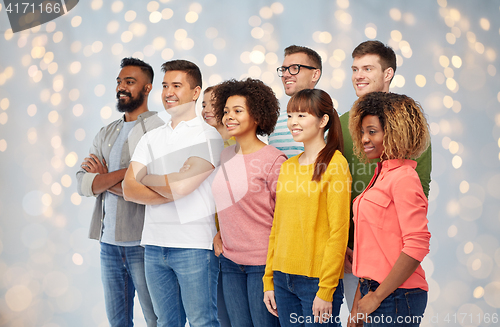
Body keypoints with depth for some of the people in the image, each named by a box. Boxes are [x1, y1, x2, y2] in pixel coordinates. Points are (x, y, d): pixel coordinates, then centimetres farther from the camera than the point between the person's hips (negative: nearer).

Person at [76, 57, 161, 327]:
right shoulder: (106, 134, 15)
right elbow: (83, 184, 4)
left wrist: (103, 178, -5)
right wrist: (125, 172, -12)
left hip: (143, 243, -6)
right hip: (109, 241, 7)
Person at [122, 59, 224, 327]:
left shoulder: (208, 136, -5)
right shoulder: (151, 138, 13)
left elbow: (179, 185, -16)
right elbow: (129, 190, 2)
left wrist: (144, 177, 1)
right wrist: (171, 191, -12)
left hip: (194, 245, -6)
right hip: (154, 244, 6)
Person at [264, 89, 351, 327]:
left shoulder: (335, 164, -9)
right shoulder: (288, 167, 12)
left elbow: (338, 232, -12)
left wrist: (326, 290, -14)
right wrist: (269, 281, 11)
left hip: (316, 280, -6)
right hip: (283, 278, 6)